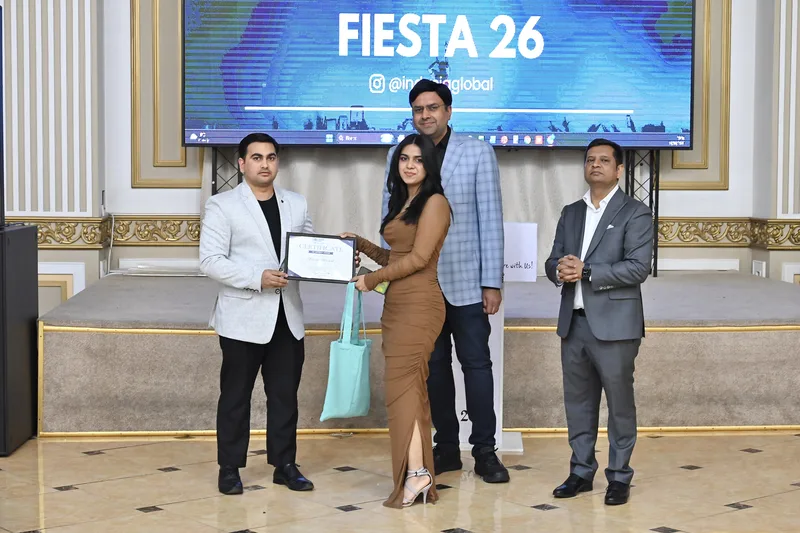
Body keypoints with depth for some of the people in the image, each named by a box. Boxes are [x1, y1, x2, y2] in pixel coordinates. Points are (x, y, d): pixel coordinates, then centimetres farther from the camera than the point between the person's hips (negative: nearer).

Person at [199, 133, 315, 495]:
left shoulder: (296, 204, 12)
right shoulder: (222, 206, -3)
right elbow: (211, 261, -11)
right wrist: (258, 278, -20)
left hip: (287, 318, 4)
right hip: (243, 319, -4)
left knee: (285, 395, 9)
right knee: (235, 396, 5)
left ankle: (285, 465, 20)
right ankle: (229, 468, 15)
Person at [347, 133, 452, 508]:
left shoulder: (435, 202, -7)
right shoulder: (402, 203, 18)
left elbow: (418, 258, -14)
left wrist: (372, 279, -7)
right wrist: (360, 244, 12)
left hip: (419, 305, -9)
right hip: (396, 304, 9)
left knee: (401, 383, -11)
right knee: (411, 386, 6)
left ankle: (415, 474, -9)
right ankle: (420, 473, 9)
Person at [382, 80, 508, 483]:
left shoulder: (478, 153, -1)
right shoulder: (399, 156, 6)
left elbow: (490, 220, -3)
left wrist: (492, 282, -6)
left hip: (466, 282, -2)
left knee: (476, 364, 0)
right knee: (433, 366, 9)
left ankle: (484, 451, 9)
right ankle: (446, 448, 19)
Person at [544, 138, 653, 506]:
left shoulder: (635, 213, -2)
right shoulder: (570, 213, 17)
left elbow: (638, 268, -13)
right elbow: (553, 261, 15)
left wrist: (586, 272, -18)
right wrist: (560, 270, -9)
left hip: (614, 325, -6)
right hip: (573, 323, 6)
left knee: (620, 402, 2)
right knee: (578, 402, 12)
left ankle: (619, 476, 12)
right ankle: (581, 471, 23)